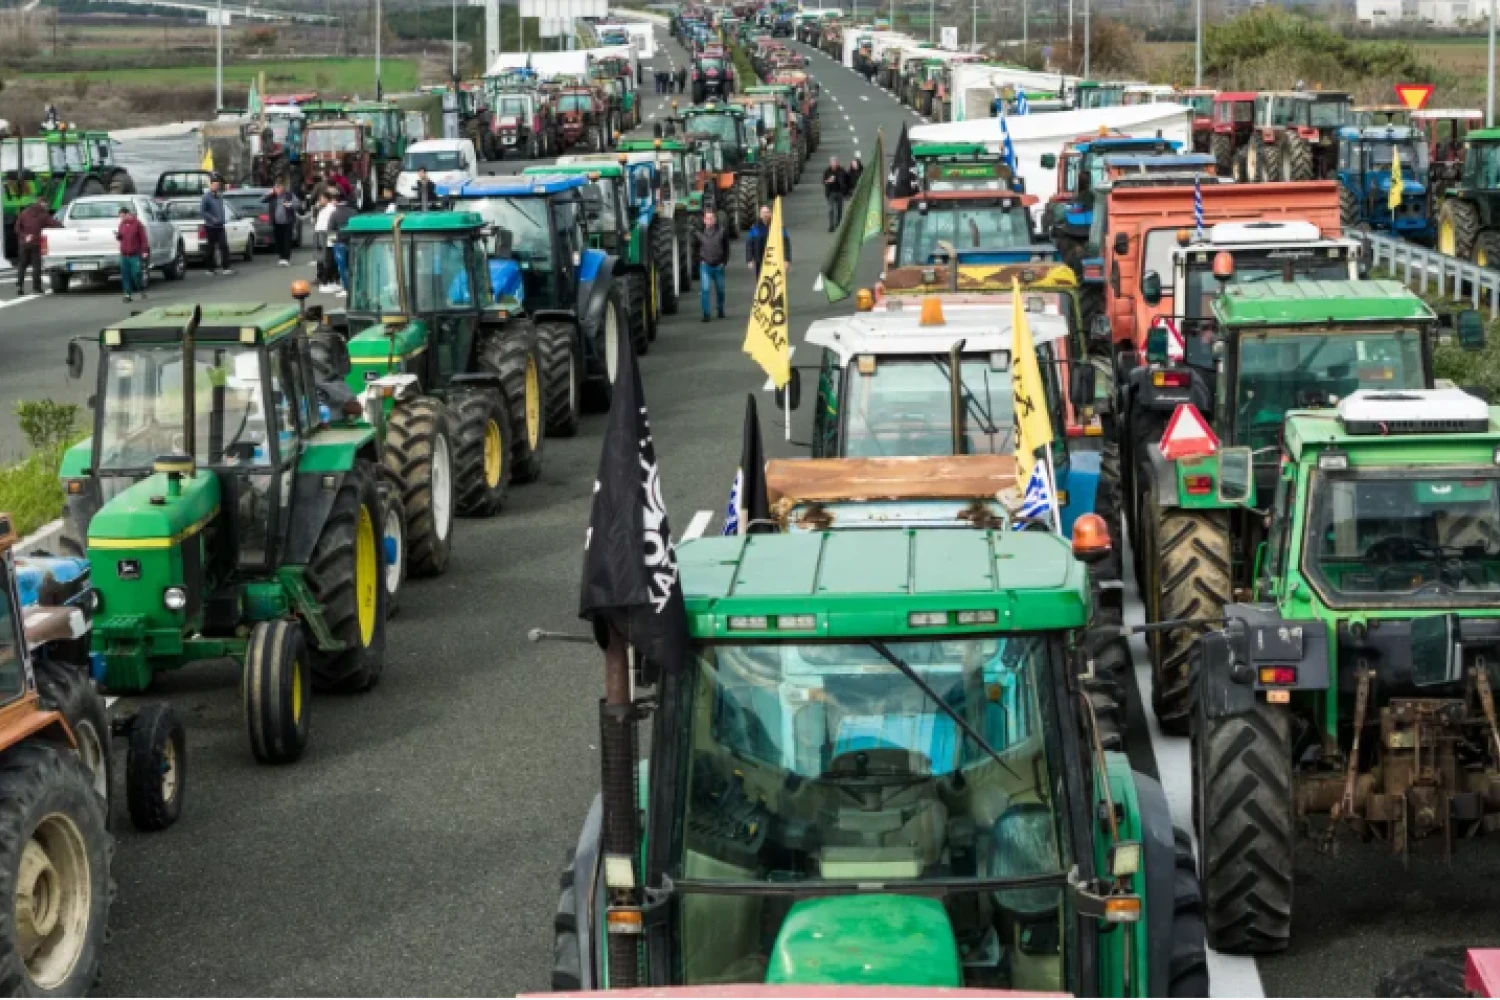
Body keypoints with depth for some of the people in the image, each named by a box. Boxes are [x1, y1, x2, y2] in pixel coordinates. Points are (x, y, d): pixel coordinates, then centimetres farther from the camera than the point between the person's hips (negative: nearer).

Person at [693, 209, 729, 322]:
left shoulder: (721, 231, -3)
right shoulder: (699, 233, -3)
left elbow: (726, 248, 6)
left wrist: (724, 261, -1)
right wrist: (699, 260, -1)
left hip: (718, 266, 1)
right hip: (705, 265, -1)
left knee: (720, 290, 14)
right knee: (704, 289, -13)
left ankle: (721, 311, 34)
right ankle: (706, 314, -11)